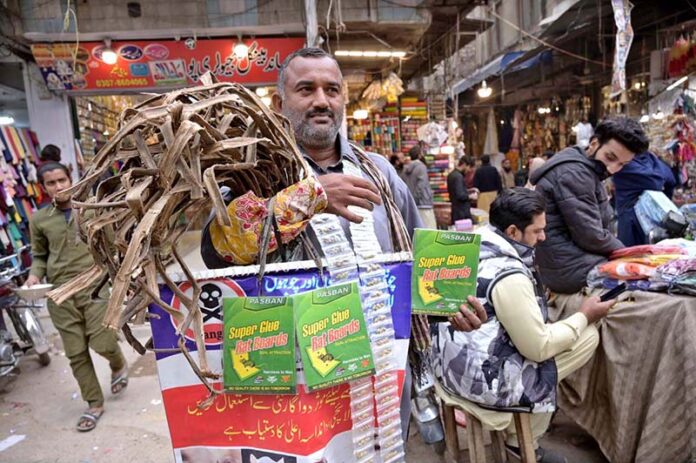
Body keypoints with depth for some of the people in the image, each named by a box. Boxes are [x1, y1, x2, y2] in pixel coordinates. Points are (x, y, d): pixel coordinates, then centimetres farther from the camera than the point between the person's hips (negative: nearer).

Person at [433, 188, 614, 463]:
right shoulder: (509, 276, -24)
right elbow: (538, 348, -14)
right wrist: (584, 317, -1)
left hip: (451, 362, 9)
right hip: (482, 378, -9)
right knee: (588, 337, 2)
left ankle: (522, 438, 30)